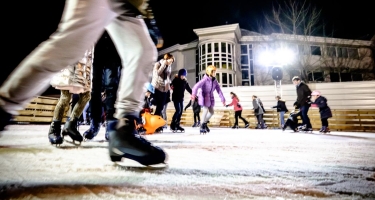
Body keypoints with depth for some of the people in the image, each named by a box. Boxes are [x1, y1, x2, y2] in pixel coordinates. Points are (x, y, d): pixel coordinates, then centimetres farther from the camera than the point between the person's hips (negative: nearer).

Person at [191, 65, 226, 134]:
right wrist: (193, 94, -47)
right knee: (206, 111, -10)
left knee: (211, 112, 9)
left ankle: (205, 123, 32)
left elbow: (219, 90, 3)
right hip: (204, 97, -7)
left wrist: (222, 99, -1)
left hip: (211, 98, 7)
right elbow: (196, 86, -31)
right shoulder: (205, 80, -17)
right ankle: (202, 127, 7)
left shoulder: (215, 81, 2)